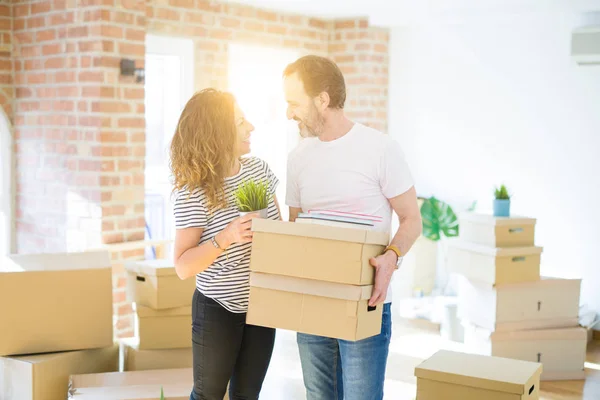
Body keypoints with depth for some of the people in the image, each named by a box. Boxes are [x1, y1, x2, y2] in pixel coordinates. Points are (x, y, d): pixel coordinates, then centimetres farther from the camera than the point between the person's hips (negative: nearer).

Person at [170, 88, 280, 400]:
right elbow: (183, 267, -18)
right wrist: (225, 238, -33)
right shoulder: (193, 193, -18)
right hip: (218, 310, -5)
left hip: (261, 304, 5)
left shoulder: (258, 169, -1)